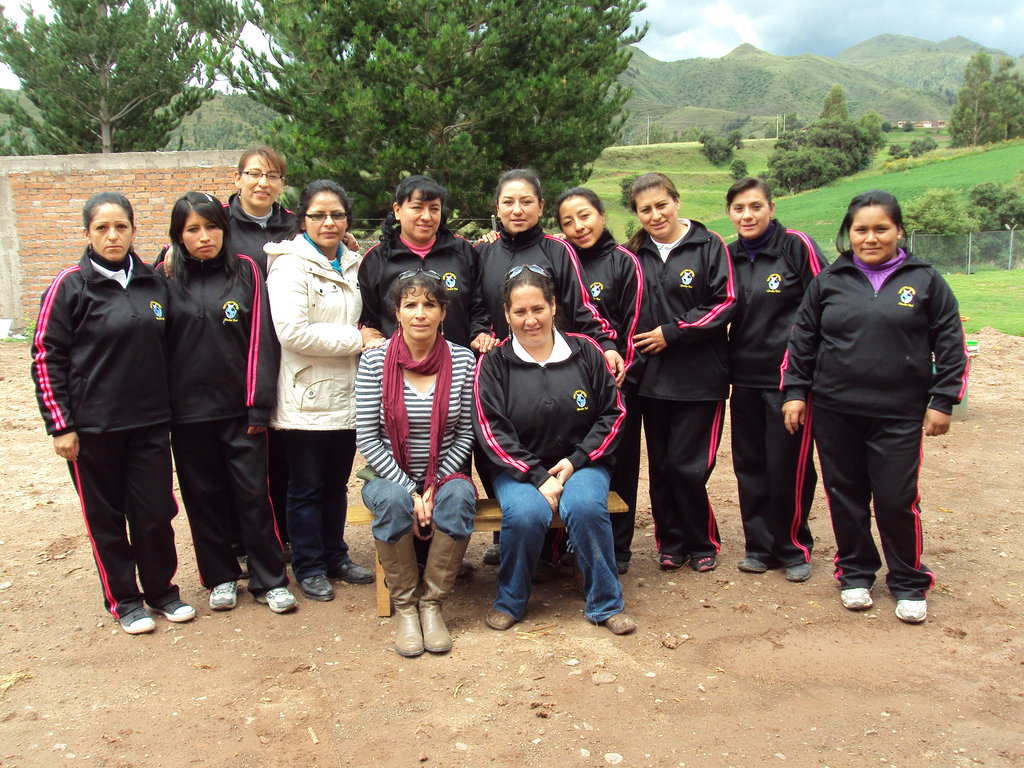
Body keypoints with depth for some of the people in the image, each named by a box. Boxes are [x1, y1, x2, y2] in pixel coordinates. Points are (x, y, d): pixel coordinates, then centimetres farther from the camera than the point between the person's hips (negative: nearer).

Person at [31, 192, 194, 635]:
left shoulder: (152, 283, 5)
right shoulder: (70, 287, -6)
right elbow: (45, 358, -5)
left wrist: (168, 407, 10)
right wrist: (60, 425, -8)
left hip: (149, 423, 3)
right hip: (92, 427, -3)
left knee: (156, 512, 6)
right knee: (106, 517, 8)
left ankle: (161, 589, 25)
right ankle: (123, 600, 24)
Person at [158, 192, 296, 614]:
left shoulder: (246, 271, 0)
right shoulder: (167, 278, 2)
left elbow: (260, 338, -2)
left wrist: (259, 404, -6)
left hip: (239, 407, -1)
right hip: (188, 410, 1)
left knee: (253, 494, 2)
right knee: (203, 496, 11)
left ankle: (269, 580, 15)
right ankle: (221, 577, 26)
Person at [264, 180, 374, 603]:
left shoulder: (350, 265, 13)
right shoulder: (291, 265, -10)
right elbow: (292, 331, -21)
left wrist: (365, 339, 7)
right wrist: (356, 340, -17)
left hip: (345, 393, 7)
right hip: (306, 397, -6)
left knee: (337, 482, 16)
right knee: (306, 487, 6)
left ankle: (335, 556, 30)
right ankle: (308, 567, 19)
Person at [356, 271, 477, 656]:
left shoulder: (462, 361, -3)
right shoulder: (374, 361, -6)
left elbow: (466, 434, 0)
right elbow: (367, 438, -8)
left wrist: (435, 485, -12)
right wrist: (409, 490, -17)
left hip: (444, 474, 1)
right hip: (390, 474, -1)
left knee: (459, 496, -32)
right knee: (393, 502, -34)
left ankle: (431, 603, -14)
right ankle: (405, 606, -11)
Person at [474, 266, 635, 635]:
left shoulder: (585, 352, 3)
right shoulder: (493, 363, -2)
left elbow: (613, 413, 5)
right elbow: (492, 431, -7)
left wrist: (576, 460, -7)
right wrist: (538, 477, -17)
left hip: (580, 463, 1)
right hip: (518, 468, -1)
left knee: (586, 507, -30)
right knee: (525, 514, -30)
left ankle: (605, 604, -8)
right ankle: (509, 602, -3)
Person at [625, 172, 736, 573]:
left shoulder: (709, 245, -2)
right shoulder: (635, 254, 9)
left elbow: (725, 303, -8)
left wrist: (672, 333, -11)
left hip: (699, 378, -4)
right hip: (653, 378, 4)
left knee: (686, 467, -3)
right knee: (661, 466, 8)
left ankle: (703, 543, 18)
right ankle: (671, 543, 23)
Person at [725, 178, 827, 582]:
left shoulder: (797, 245, -6)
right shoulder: (729, 256, 9)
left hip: (789, 377, -5)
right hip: (745, 378, 5)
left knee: (788, 467, -1)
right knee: (749, 465, 9)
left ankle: (794, 548, 18)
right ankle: (759, 545, 23)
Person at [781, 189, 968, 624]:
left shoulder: (925, 281, 3)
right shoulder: (828, 281, 7)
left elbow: (950, 346, 5)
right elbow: (802, 341, 10)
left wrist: (943, 401, 0)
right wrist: (795, 391, 5)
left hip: (899, 415, -2)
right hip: (835, 412, 2)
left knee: (897, 500, 0)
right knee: (846, 497, 9)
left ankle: (909, 583, 20)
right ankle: (855, 573, 27)